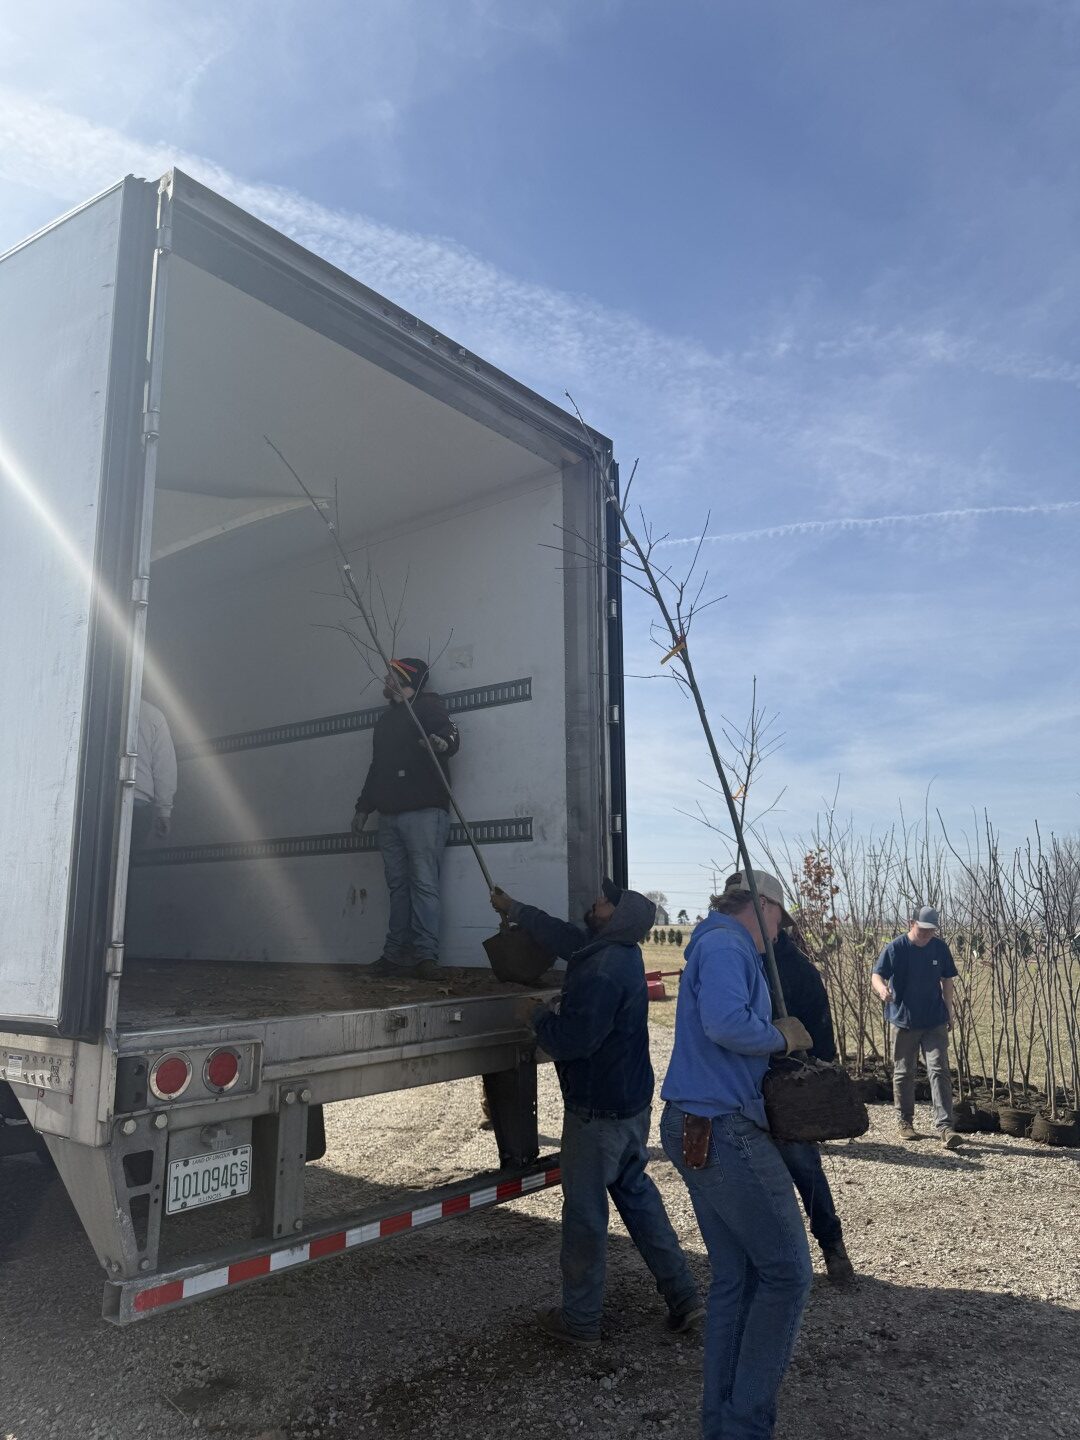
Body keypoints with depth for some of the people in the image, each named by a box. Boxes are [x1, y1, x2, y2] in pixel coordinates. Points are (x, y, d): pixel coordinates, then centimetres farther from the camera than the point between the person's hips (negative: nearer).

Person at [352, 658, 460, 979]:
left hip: (424, 812, -8)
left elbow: (449, 732, -19)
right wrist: (363, 807, 30)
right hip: (390, 816, 8)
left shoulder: (428, 706, 0)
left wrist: (444, 741, -43)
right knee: (398, 886, 8)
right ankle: (396, 955, 11)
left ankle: (426, 957, -11)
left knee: (423, 884, -10)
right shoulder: (386, 719, 24)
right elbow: (377, 766, 30)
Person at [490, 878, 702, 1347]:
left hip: (598, 1112, -9)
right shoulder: (619, 954, 3)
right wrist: (514, 909, 24)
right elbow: (565, 936, 18)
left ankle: (579, 1319, 21)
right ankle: (683, 1296, 27)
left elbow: (569, 1042, -28)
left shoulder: (602, 973, -29)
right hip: (633, 1102, 10)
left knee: (585, 1211, 6)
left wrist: (540, 1016, -8)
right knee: (636, 1191, 22)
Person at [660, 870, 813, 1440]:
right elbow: (726, 1022, -29)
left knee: (734, 1278, 16)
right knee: (786, 1273, 0)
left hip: (695, 1130, 10)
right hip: (727, 1132, -10)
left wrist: (778, 1037, 11)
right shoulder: (726, 945, -13)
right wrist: (781, 1036, -12)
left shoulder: (716, 945, 19)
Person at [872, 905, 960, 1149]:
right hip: (904, 1021, -1)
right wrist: (882, 990, -38)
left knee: (939, 1071, -8)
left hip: (935, 1022, 2)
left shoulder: (940, 948, 2)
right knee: (903, 1074, 9)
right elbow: (876, 975, -16)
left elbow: (947, 980, 13)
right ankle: (905, 1122, 24)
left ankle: (945, 1126, -8)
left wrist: (949, 1010, 13)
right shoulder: (895, 948, -9)